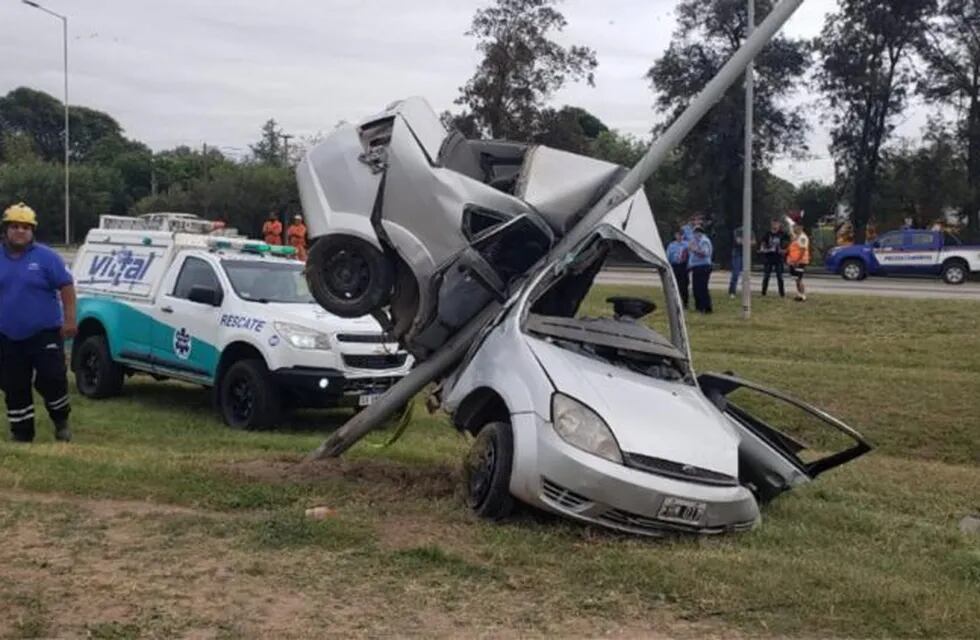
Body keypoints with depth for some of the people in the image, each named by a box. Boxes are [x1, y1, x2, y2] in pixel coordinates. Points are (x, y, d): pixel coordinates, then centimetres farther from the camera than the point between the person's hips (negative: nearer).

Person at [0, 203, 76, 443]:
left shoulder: (46, 257, -5)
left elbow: (66, 287, -5)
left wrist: (69, 319, -12)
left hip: (44, 335, -4)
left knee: (52, 379, -8)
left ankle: (61, 422, 17)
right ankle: (21, 434, 19)